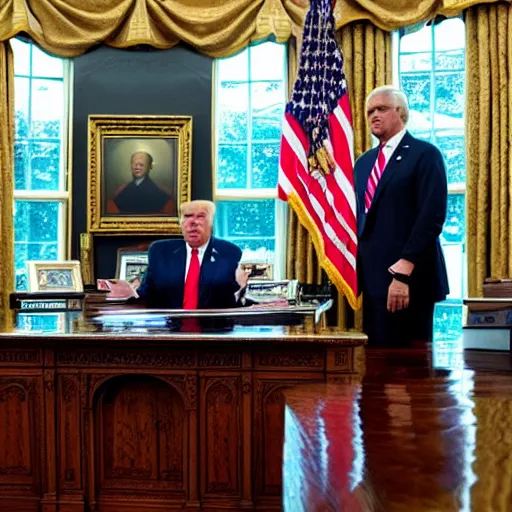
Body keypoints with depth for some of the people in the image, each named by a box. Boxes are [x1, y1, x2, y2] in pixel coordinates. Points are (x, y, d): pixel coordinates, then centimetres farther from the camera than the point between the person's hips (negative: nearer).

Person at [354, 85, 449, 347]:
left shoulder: (425, 154, -4)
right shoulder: (364, 162, 18)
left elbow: (432, 216, -15)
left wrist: (403, 271, -22)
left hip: (408, 278, -6)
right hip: (372, 276, 7)